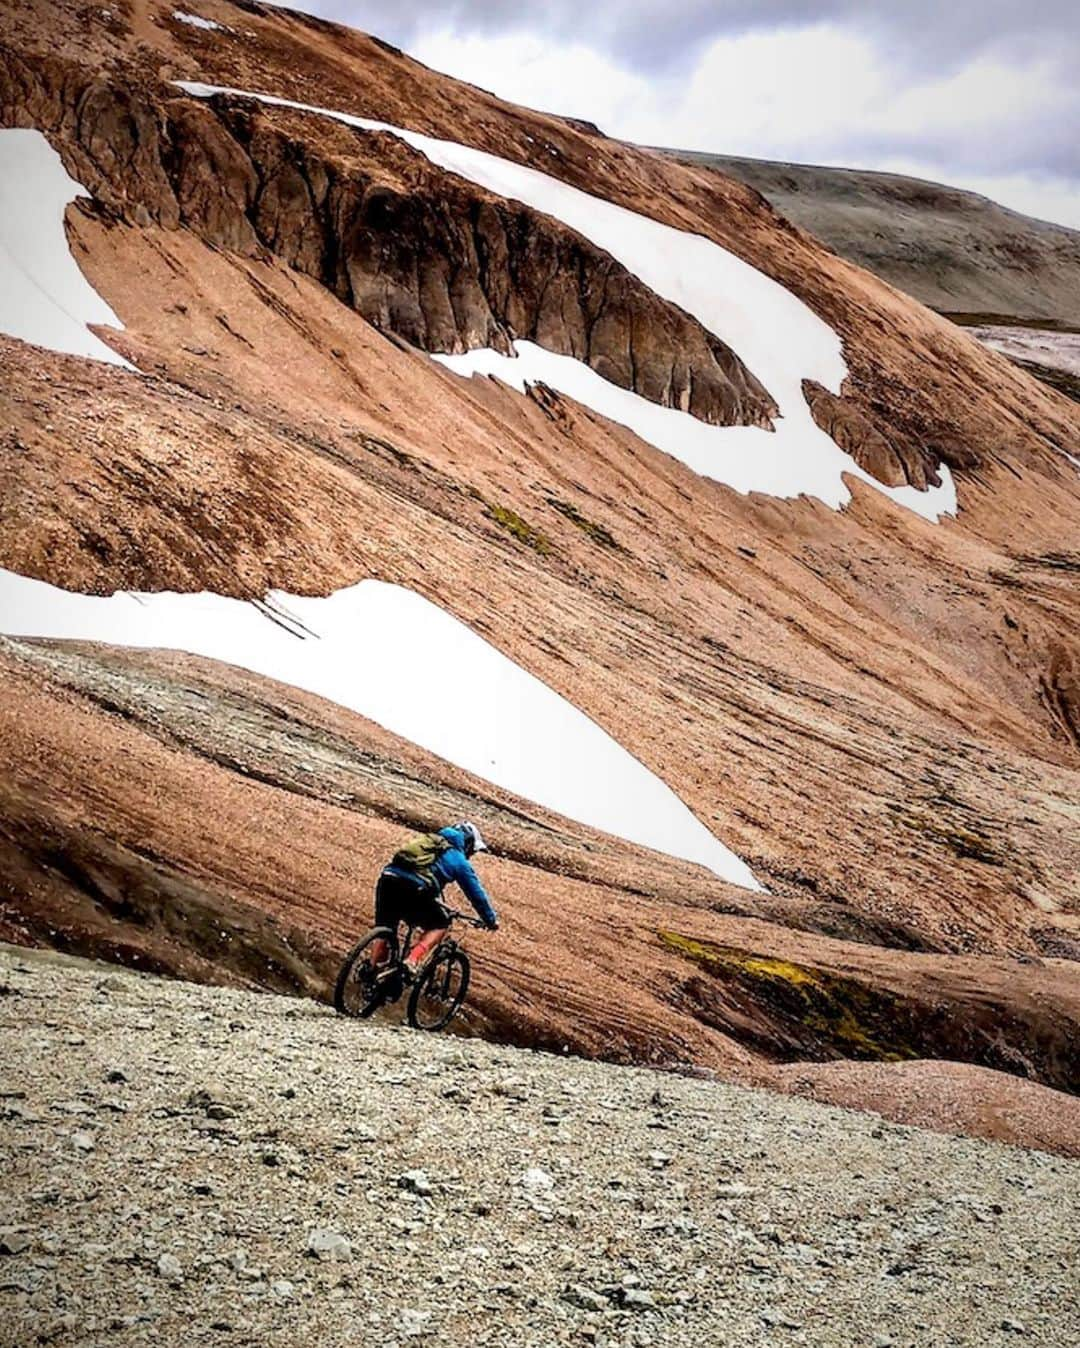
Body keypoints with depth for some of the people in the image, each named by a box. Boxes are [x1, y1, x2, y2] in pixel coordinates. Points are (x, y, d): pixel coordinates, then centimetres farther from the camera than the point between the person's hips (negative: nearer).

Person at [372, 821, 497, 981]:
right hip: (414, 889, -5)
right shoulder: (458, 860, 18)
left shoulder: (427, 840, 35)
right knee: (439, 926, 18)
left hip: (387, 879, 5)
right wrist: (491, 920, 37)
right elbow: (476, 893, 23)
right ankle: (412, 961, -2)